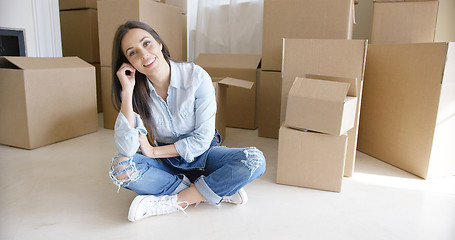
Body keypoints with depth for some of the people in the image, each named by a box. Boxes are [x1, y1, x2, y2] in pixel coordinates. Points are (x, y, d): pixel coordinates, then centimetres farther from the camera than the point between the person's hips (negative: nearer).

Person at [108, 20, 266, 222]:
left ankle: (171, 202, -22)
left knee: (255, 161, -25)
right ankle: (220, 191, -20)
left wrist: (153, 151, -15)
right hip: (164, 162, 2)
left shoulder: (196, 76, -18)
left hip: (201, 155, -1)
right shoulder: (135, 91, -12)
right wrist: (127, 92, -27)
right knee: (120, 167, -28)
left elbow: (203, 139, -16)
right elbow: (126, 149, -24)